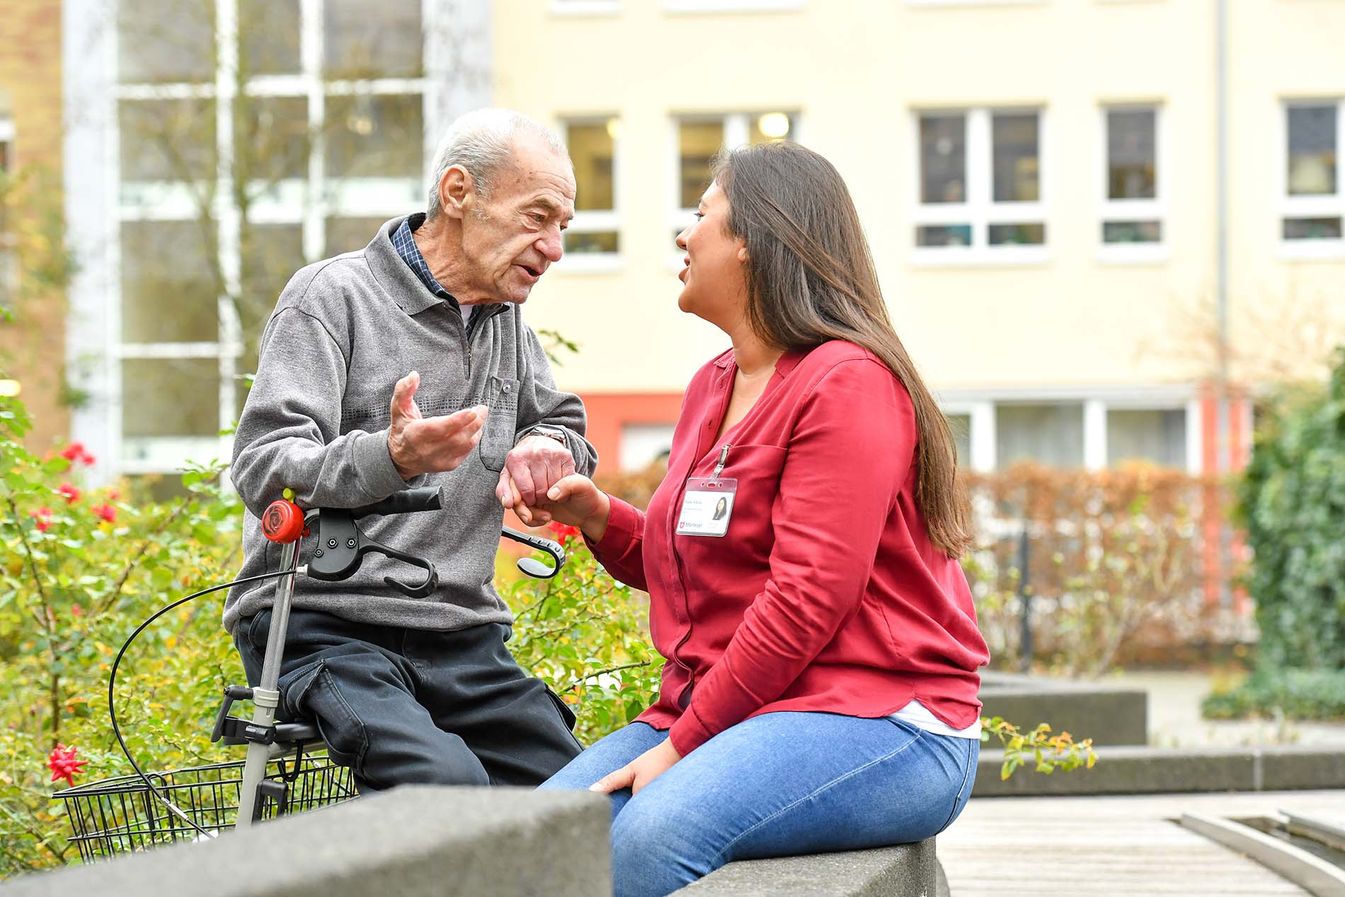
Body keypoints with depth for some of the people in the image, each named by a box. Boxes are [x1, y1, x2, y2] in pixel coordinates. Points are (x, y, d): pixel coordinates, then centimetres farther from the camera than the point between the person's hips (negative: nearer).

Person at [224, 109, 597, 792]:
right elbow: (261, 468, -16)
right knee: (448, 784, -31)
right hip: (322, 626, -6)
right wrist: (390, 458, -36)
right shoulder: (333, 296, -5)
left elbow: (566, 426, 30)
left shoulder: (506, 320, 17)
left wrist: (547, 447, 3)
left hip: (461, 641, 6)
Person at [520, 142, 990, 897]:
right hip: (726, 713, 8)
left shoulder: (846, 383, -10)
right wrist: (602, 520, 8)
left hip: (881, 722, -8)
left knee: (656, 832, -34)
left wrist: (683, 742, -17)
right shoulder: (712, 388, 18)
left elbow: (807, 599, -18)